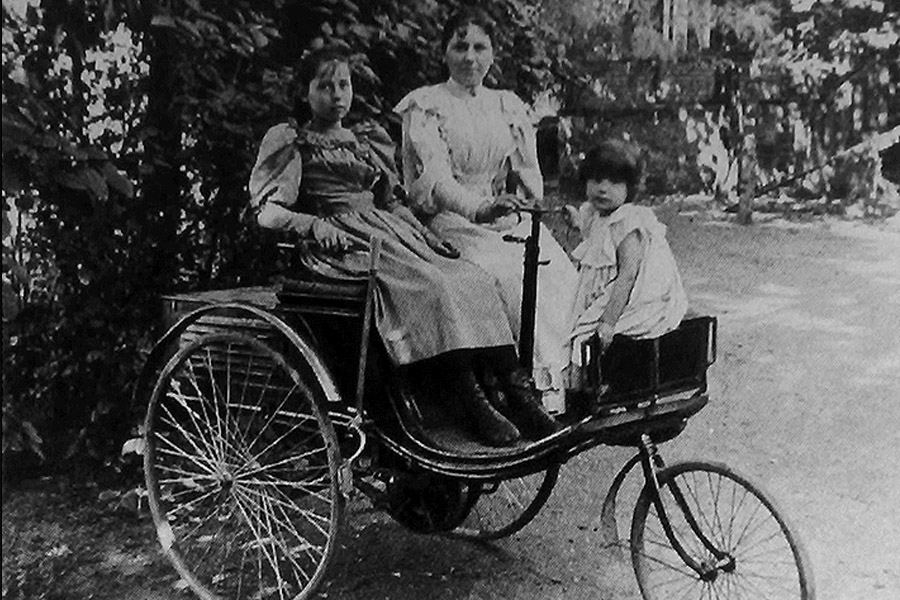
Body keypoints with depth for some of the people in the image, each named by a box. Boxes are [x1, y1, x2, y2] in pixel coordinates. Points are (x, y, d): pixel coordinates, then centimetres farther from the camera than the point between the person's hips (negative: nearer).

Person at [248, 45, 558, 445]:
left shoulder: (370, 139, 27)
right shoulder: (291, 141, 10)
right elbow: (266, 212, -1)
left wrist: (426, 234, 9)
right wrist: (315, 225, -19)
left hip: (390, 228, 6)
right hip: (344, 240, -6)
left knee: (475, 281, -20)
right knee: (431, 285, -32)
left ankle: (520, 395, -29)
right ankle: (474, 404, -36)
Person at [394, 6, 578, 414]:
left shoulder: (509, 106, 18)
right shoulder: (425, 106, 2)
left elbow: (530, 175, 15)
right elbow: (434, 175, -15)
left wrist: (522, 212, -6)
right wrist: (479, 208, -33)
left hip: (509, 222, 5)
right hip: (448, 221, -5)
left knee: (558, 271, -23)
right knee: (510, 274, -32)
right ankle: (545, 387, -32)